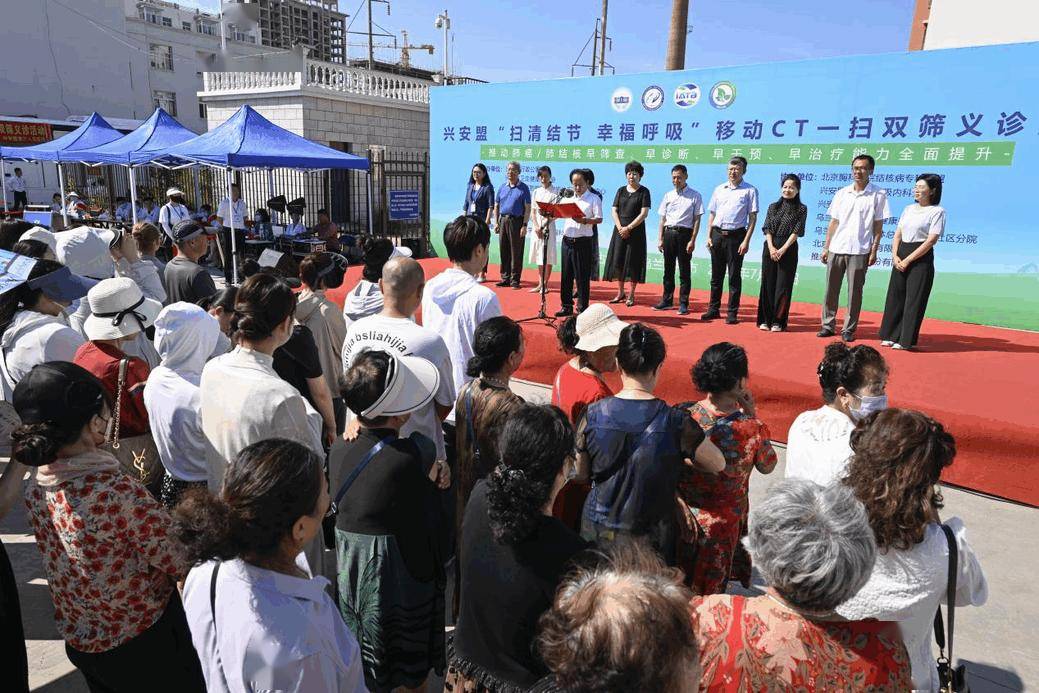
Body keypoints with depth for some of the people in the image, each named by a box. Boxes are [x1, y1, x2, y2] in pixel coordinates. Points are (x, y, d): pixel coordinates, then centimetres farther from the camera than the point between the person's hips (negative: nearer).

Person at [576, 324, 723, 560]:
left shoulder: (593, 414, -13)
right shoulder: (674, 421, -19)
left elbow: (581, 473, -1)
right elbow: (718, 464, -4)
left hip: (596, 531, 2)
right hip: (649, 538, -2)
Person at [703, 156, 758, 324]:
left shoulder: (750, 190, -1)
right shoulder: (719, 189, 12)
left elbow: (753, 217, -5)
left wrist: (746, 241, -12)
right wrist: (709, 236, 6)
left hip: (736, 236, -4)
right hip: (717, 235, 4)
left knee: (734, 276, 0)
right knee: (716, 275, 10)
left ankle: (732, 312, 7)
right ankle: (714, 309, 20)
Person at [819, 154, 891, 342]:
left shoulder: (878, 195, 1)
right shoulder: (842, 193, 10)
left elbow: (878, 226, 0)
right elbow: (833, 222, 12)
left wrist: (874, 251, -6)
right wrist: (826, 247, 7)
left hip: (859, 251, -3)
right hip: (836, 249, 3)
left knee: (855, 292, 1)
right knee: (831, 290, 6)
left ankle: (849, 329, 9)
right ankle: (828, 325, 16)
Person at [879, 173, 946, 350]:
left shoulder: (937, 211, -6)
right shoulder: (909, 209, 14)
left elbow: (931, 241, -13)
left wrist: (907, 260, -15)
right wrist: (895, 256, -4)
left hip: (921, 258, -6)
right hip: (901, 257, 6)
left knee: (914, 299, -2)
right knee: (895, 296, 7)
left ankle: (906, 340, 4)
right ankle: (891, 335, 16)